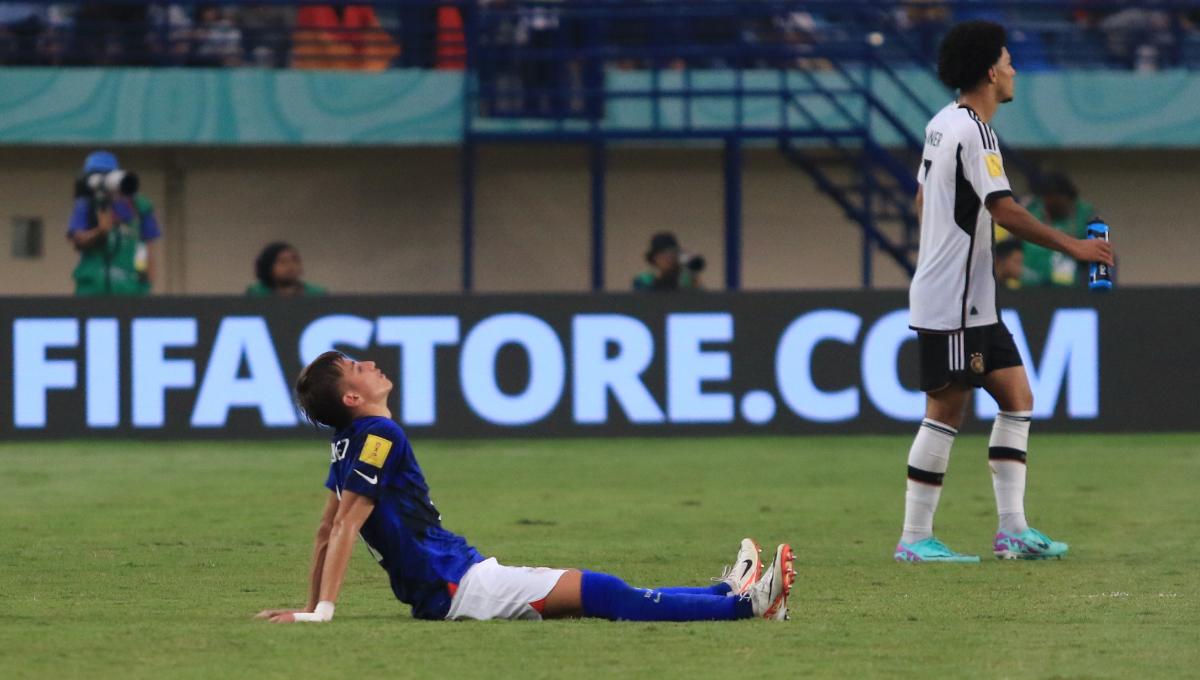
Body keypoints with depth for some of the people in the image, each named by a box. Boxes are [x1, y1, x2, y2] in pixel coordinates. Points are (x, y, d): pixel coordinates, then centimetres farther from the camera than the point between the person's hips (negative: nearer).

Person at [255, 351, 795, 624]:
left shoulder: (350, 442, 14)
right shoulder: (378, 435, -16)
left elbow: (329, 528, 17)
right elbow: (344, 525, -19)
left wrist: (312, 606, 21)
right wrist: (320, 612, -22)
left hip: (445, 585, 11)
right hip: (455, 586, -11)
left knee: (601, 595, 9)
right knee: (600, 593, -13)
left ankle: (727, 593, 10)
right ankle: (745, 603, -16)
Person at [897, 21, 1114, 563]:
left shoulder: (943, 124, 13)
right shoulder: (973, 132, -17)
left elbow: (922, 199, 23)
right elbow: (1004, 210, -24)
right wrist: (1071, 247, -22)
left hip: (973, 303, 10)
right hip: (951, 303, -10)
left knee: (1017, 399, 9)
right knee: (946, 412, -5)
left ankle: (1012, 529, 7)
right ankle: (915, 539, 0)